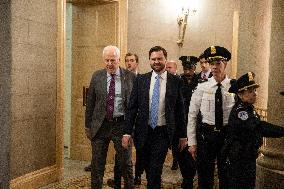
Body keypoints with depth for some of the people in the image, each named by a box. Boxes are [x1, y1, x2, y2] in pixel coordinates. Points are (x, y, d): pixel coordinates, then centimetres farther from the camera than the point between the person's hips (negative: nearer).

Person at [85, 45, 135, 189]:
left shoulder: (130, 77, -4)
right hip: (100, 125, 2)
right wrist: (88, 125, 7)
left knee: (126, 163, 11)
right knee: (97, 164, 12)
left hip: (122, 124, -1)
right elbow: (90, 103, 6)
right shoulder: (97, 76, 2)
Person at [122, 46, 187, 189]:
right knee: (148, 169, 17)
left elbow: (180, 109, 2)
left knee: (155, 170, -5)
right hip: (144, 131, 2)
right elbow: (132, 107, 2)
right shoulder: (141, 80, 2)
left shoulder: (175, 81, -1)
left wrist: (183, 135, 4)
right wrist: (127, 132, -4)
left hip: (163, 133, -2)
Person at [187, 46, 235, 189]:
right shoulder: (202, 88, -3)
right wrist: (192, 143, -4)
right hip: (205, 135, 0)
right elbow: (192, 116, -2)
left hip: (228, 135, 0)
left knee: (226, 177, 15)